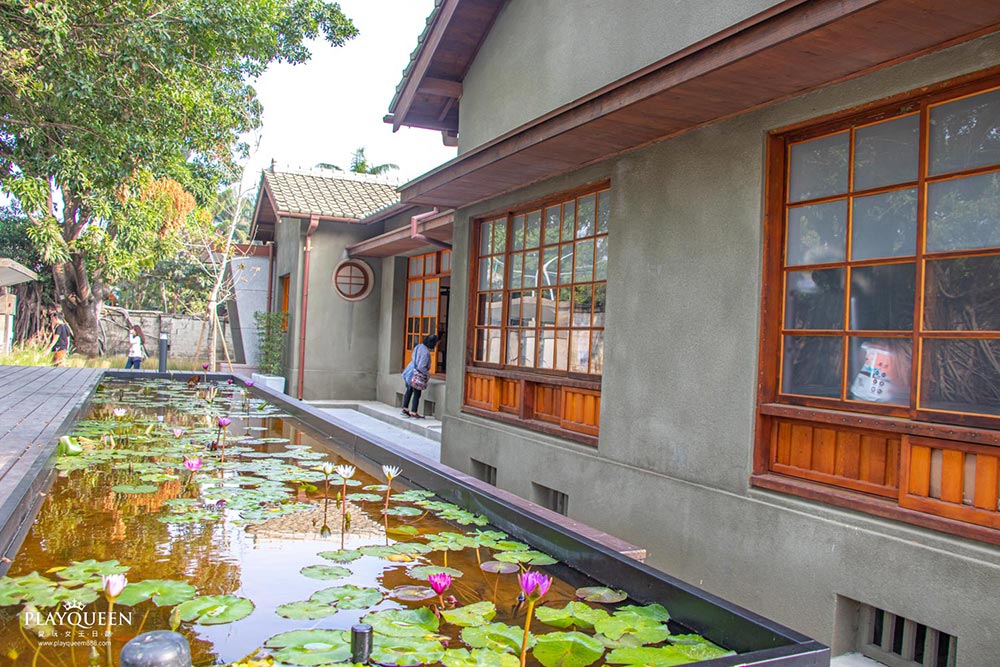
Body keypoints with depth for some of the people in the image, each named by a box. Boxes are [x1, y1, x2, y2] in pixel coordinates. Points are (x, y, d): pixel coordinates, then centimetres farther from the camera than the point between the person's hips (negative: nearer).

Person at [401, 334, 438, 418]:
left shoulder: (419, 346, 1)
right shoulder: (426, 353, -24)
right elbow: (421, 367, -23)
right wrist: (427, 374, -7)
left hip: (410, 370, 8)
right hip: (417, 375, -8)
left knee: (409, 390, 18)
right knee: (417, 394, 5)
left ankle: (405, 409, 27)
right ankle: (414, 413, 13)